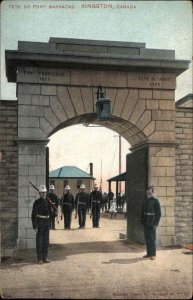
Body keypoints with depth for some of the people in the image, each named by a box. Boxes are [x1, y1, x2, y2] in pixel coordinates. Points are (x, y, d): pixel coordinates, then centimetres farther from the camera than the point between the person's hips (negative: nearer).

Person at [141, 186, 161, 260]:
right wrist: (142, 220, 9)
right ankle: (148, 253, 18)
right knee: (147, 238, 9)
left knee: (152, 238, -6)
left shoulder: (155, 201, -6)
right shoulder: (146, 201, 13)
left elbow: (158, 213, -7)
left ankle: (153, 254, 0)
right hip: (146, 223, 6)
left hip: (152, 223, -6)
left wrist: (156, 222, -13)